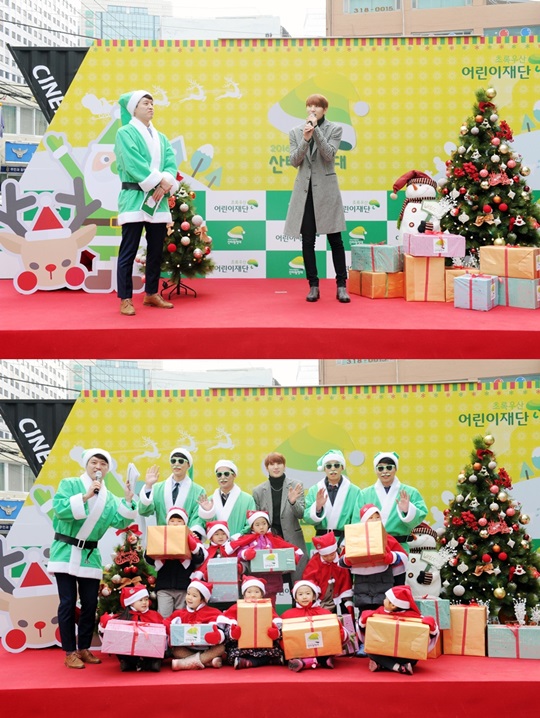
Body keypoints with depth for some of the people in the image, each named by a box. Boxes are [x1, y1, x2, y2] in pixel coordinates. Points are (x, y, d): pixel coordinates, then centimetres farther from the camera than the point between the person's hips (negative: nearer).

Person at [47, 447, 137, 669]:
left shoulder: (108, 498, 10)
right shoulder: (69, 484, -3)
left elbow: (120, 521, -4)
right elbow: (59, 508, -21)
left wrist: (128, 500, -18)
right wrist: (85, 496, -25)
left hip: (90, 556, 5)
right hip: (66, 552, -5)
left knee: (90, 604, 6)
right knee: (68, 603, -5)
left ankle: (84, 649, 17)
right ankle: (70, 652, -1)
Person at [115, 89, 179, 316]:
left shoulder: (161, 138, 19)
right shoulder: (125, 133, -1)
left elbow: (171, 163, 6)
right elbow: (133, 163, -15)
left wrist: (166, 183, -14)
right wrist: (159, 181, -18)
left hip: (158, 199, 7)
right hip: (134, 198, -6)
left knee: (156, 250, 10)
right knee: (129, 251, -7)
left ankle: (151, 294, 21)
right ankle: (125, 299, -5)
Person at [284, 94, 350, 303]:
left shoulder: (334, 129, 1)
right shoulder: (295, 132, 7)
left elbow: (329, 154, -13)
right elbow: (294, 161, -2)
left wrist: (316, 129, -17)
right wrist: (305, 138, -16)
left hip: (326, 189, -2)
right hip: (304, 190, 2)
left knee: (335, 239, 0)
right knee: (308, 241, 2)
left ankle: (341, 286, 5)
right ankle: (313, 286, 10)